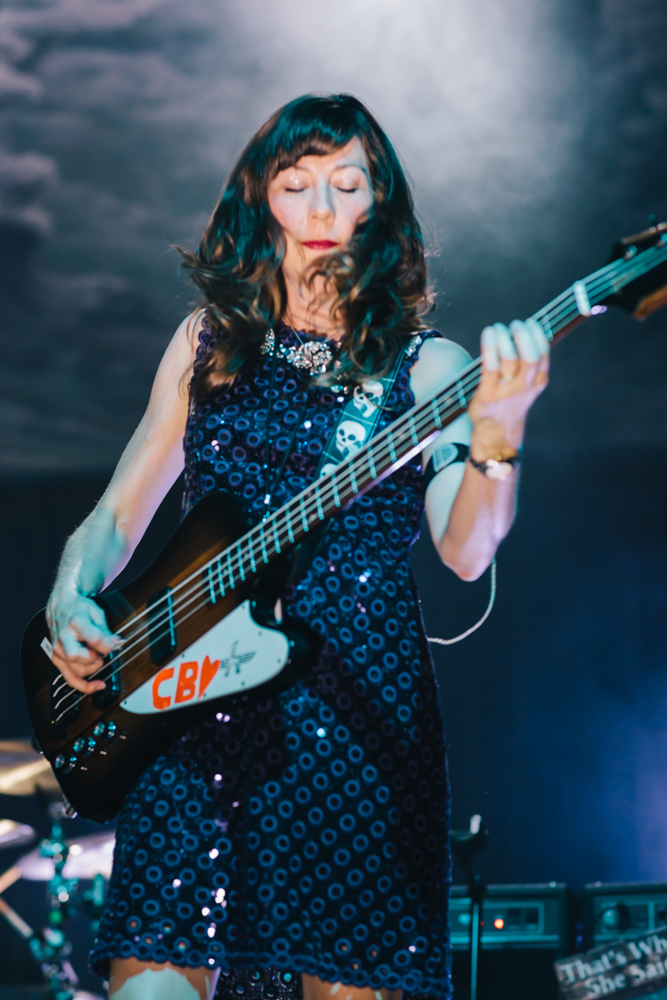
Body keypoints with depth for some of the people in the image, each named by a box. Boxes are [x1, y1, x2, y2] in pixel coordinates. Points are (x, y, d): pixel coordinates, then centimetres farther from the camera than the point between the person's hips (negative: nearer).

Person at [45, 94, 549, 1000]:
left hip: (363, 712, -1)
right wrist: (70, 600, -1)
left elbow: (465, 550, -10)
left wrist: (496, 432, -28)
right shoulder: (210, 339, 14)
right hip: (195, 697, 2)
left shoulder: (424, 364, 5)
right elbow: (119, 513, 19)